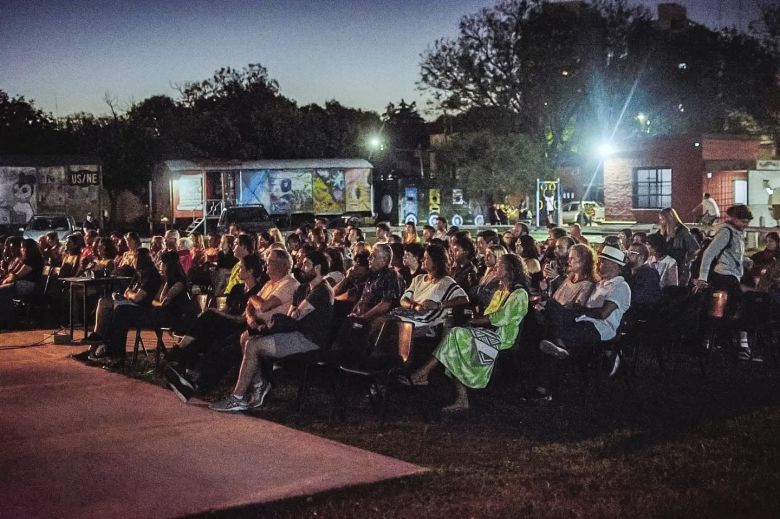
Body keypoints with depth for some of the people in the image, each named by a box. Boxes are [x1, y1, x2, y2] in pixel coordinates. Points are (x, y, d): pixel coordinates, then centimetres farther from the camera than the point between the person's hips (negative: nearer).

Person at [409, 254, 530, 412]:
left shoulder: (519, 294, -6)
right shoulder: (500, 291, 24)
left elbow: (502, 318, -16)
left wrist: (478, 320, -9)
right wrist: (479, 320, -2)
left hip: (501, 338, -8)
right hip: (490, 333, 8)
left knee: (456, 335, -22)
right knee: (455, 352, -16)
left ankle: (423, 373, -18)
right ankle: (461, 400, -19)